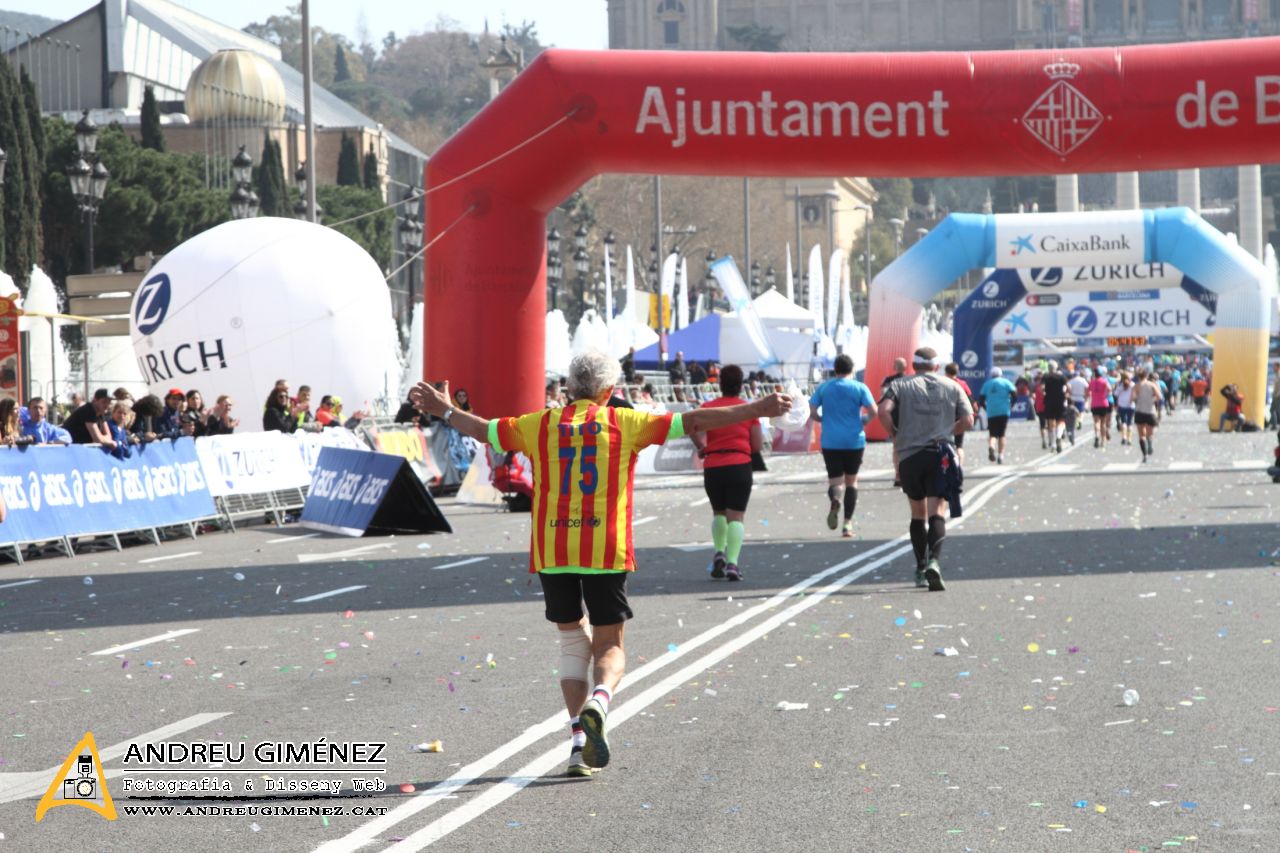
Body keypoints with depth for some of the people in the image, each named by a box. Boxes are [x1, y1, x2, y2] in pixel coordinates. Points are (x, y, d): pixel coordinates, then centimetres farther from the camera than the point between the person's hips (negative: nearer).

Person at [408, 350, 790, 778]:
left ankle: (579, 737, 5)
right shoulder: (623, 423, 2)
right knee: (609, 646, 6)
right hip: (606, 551, -2)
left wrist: (443, 410, 37)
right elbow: (691, 421, 0)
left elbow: (481, 429, 19)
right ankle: (598, 700, -26)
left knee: (572, 638, 15)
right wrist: (756, 410, 2)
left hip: (551, 552, 2)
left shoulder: (541, 425, 7)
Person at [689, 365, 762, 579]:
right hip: (739, 466, -2)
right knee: (736, 516, -1)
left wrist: (702, 448, 6)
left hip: (712, 467, 2)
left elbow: (694, 428, -11)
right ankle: (732, 562, -15)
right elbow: (758, 446, 3)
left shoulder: (708, 407, 6)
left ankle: (719, 552, 5)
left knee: (719, 512, 21)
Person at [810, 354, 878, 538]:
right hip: (854, 441, -1)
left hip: (830, 442, 1)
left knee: (835, 480, 4)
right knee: (851, 481, 13)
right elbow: (873, 411, -9)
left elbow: (812, 410, -1)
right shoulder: (860, 388, -1)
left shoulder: (823, 388, 4)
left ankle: (834, 500, -32)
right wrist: (864, 420, 11)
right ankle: (848, 523, 7)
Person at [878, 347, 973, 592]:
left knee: (918, 513, 14)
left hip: (910, 455, 1)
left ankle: (921, 568, 17)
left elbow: (884, 411, -10)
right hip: (940, 455, 0)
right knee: (936, 512, -7)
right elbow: (967, 420, 4)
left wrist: (895, 434, 5)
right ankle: (934, 561, -28)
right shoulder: (952, 387, 10)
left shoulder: (902, 386, 6)